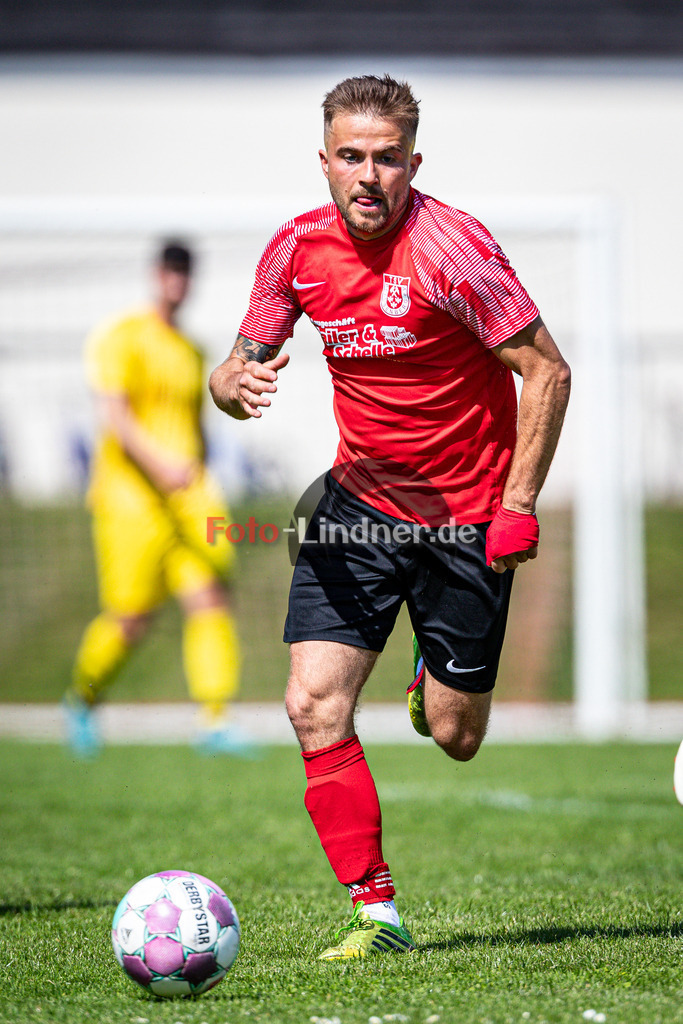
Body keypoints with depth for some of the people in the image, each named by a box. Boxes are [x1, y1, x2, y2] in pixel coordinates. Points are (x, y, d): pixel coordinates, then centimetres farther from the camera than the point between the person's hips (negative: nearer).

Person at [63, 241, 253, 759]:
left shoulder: (192, 353, 19)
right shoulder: (120, 338, -3)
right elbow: (113, 416, -15)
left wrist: (206, 496, 24)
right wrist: (159, 462, -28)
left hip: (188, 491, 6)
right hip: (130, 494, -6)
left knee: (211, 599, -12)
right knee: (131, 621, -4)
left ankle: (215, 720, -16)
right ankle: (82, 700, 23)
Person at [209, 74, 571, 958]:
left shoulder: (451, 248, -21)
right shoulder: (298, 248, -6)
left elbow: (547, 371, -16)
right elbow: (240, 367, 5)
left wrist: (519, 505, -18)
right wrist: (239, 385, -20)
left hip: (467, 513, -4)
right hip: (358, 501, 4)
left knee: (454, 737, 3)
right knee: (314, 705, -12)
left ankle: (442, 685, 41)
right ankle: (376, 910, -2)